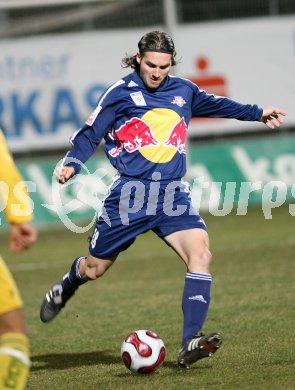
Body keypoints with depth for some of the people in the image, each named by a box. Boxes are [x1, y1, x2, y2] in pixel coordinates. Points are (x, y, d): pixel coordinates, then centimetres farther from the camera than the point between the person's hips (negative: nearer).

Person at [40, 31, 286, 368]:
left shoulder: (183, 91, 10)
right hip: (130, 194, -3)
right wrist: (71, 164, -17)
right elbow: (90, 134, 0)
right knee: (94, 269, 8)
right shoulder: (120, 93, -2)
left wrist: (257, 113, 36)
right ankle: (66, 287, 48)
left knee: (200, 251, -22)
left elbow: (215, 104, 30)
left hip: (172, 194, 3)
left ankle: (189, 346, -28)